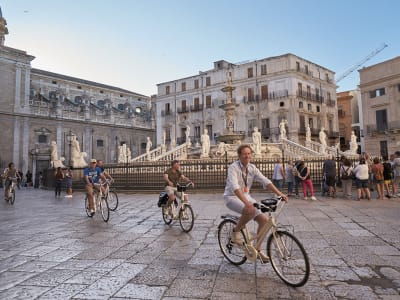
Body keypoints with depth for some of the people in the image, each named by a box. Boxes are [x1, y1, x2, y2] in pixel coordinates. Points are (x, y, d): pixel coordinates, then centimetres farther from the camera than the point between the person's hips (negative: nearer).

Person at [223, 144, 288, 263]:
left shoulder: (252, 168, 0)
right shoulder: (233, 167, -20)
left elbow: (265, 181, -7)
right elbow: (235, 187, -34)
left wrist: (280, 194, -19)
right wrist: (246, 202, -47)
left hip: (246, 196, 7)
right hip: (232, 197, -7)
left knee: (264, 219, -6)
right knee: (250, 210, -36)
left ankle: (257, 250, 11)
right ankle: (236, 231, -8)